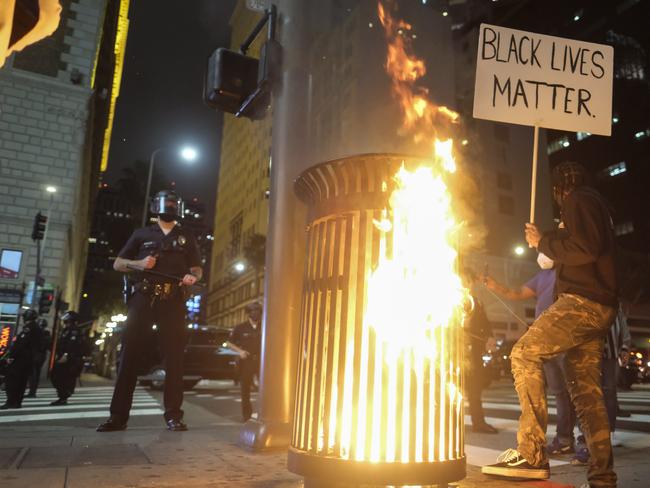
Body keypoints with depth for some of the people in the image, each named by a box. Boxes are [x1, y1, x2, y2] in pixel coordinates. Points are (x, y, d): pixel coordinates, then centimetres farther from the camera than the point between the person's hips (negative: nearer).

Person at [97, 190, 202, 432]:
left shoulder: (186, 238, 18)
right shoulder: (142, 234, 16)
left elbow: (197, 269, 17)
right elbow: (118, 263, 15)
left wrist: (192, 277, -7)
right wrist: (139, 264, -6)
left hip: (173, 301, 1)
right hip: (143, 298, 0)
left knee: (174, 356, -3)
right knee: (130, 354, -4)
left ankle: (173, 415, 1)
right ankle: (118, 415, 0)